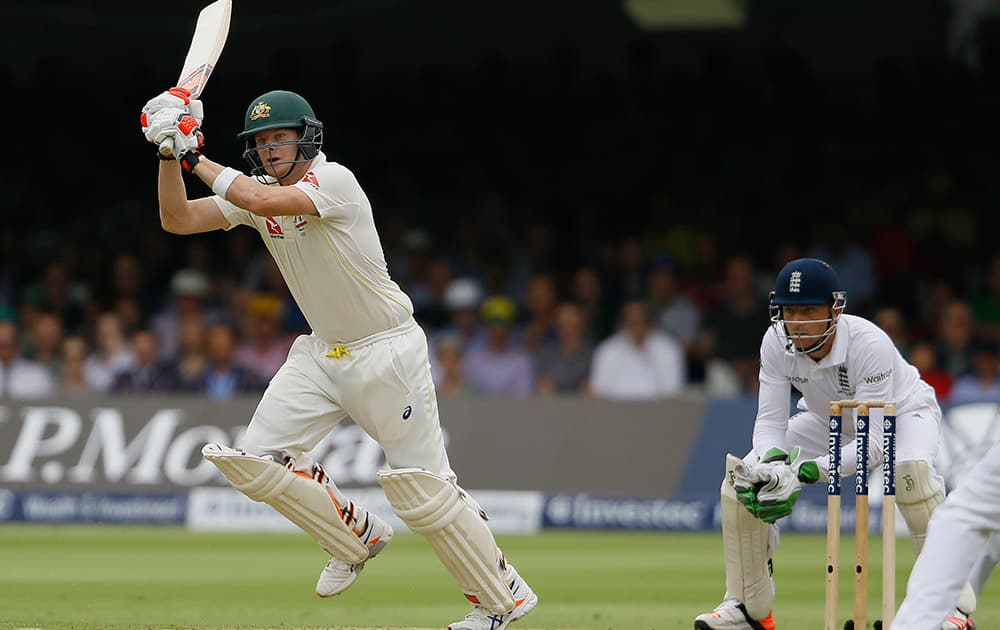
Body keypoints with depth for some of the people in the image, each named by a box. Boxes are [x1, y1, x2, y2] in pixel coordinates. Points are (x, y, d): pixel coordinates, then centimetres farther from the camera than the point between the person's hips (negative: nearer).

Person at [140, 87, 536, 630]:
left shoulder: (335, 181, -20)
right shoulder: (255, 192, 2)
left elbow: (265, 200, -35)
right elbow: (177, 219, -3)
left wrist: (198, 160, -22)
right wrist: (170, 152, -17)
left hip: (387, 350, -7)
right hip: (322, 352, 7)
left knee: (422, 490, -9)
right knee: (254, 461, -4)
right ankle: (357, 536, 17)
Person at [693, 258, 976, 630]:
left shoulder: (869, 345, -38)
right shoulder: (777, 343, -25)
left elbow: (874, 444, -40)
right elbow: (770, 421, -22)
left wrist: (808, 471, -52)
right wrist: (772, 461, -45)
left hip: (902, 412, -5)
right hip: (830, 421, 5)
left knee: (911, 469, -39)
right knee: (742, 477, -11)